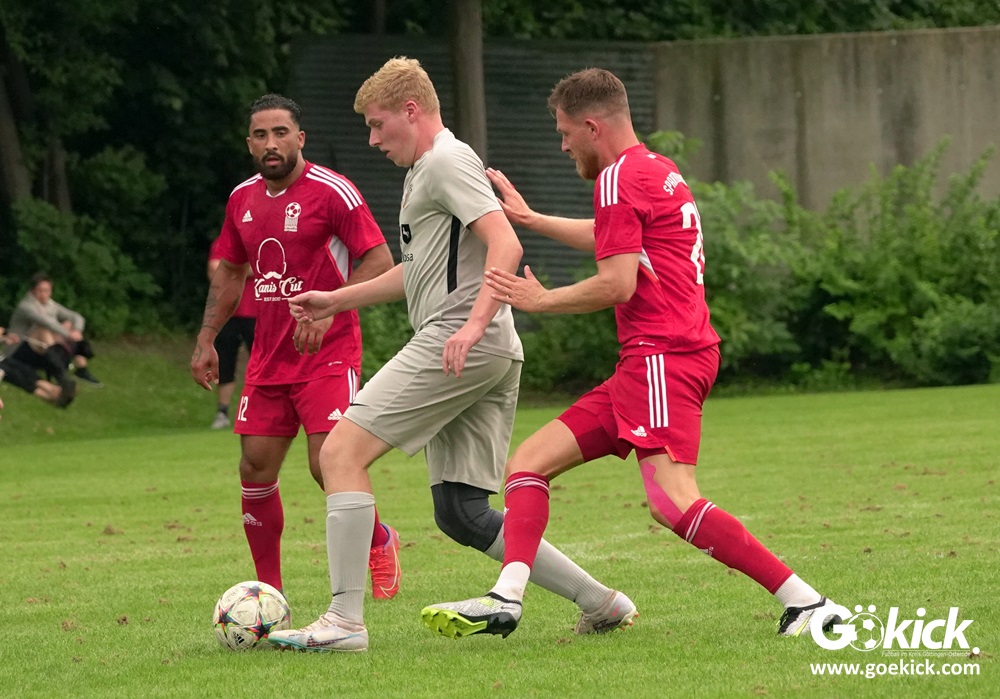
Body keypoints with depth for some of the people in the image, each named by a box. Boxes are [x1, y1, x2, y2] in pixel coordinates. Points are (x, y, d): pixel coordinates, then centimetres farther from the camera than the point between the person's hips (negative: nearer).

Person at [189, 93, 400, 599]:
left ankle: (380, 543, 14)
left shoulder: (332, 192, -11)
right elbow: (229, 272, 22)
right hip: (268, 356, 6)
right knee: (255, 469, 2)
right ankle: (268, 589, 13)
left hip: (327, 352, -6)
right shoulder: (242, 199, 9)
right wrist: (206, 341, 16)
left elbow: (380, 261, -13)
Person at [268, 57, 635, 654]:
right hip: (491, 358, 10)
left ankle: (345, 621, -17)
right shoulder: (424, 171, 26)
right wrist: (339, 299, 37)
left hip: (460, 343, -10)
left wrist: (475, 322, -30)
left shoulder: (447, 161, -5)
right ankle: (601, 602, 8)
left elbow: (505, 245, -18)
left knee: (342, 451, -12)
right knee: (461, 513, 9)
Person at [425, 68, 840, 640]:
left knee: (674, 502, -23)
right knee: (529, 462, 7)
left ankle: (806, 602, -23)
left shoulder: (618, 178, -7)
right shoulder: (661, 172, 22)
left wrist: (540, 300, -1)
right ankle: (507, 597, -6)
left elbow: (617, 284, -16)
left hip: (662, 355, -11)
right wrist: (530, 219, 52)